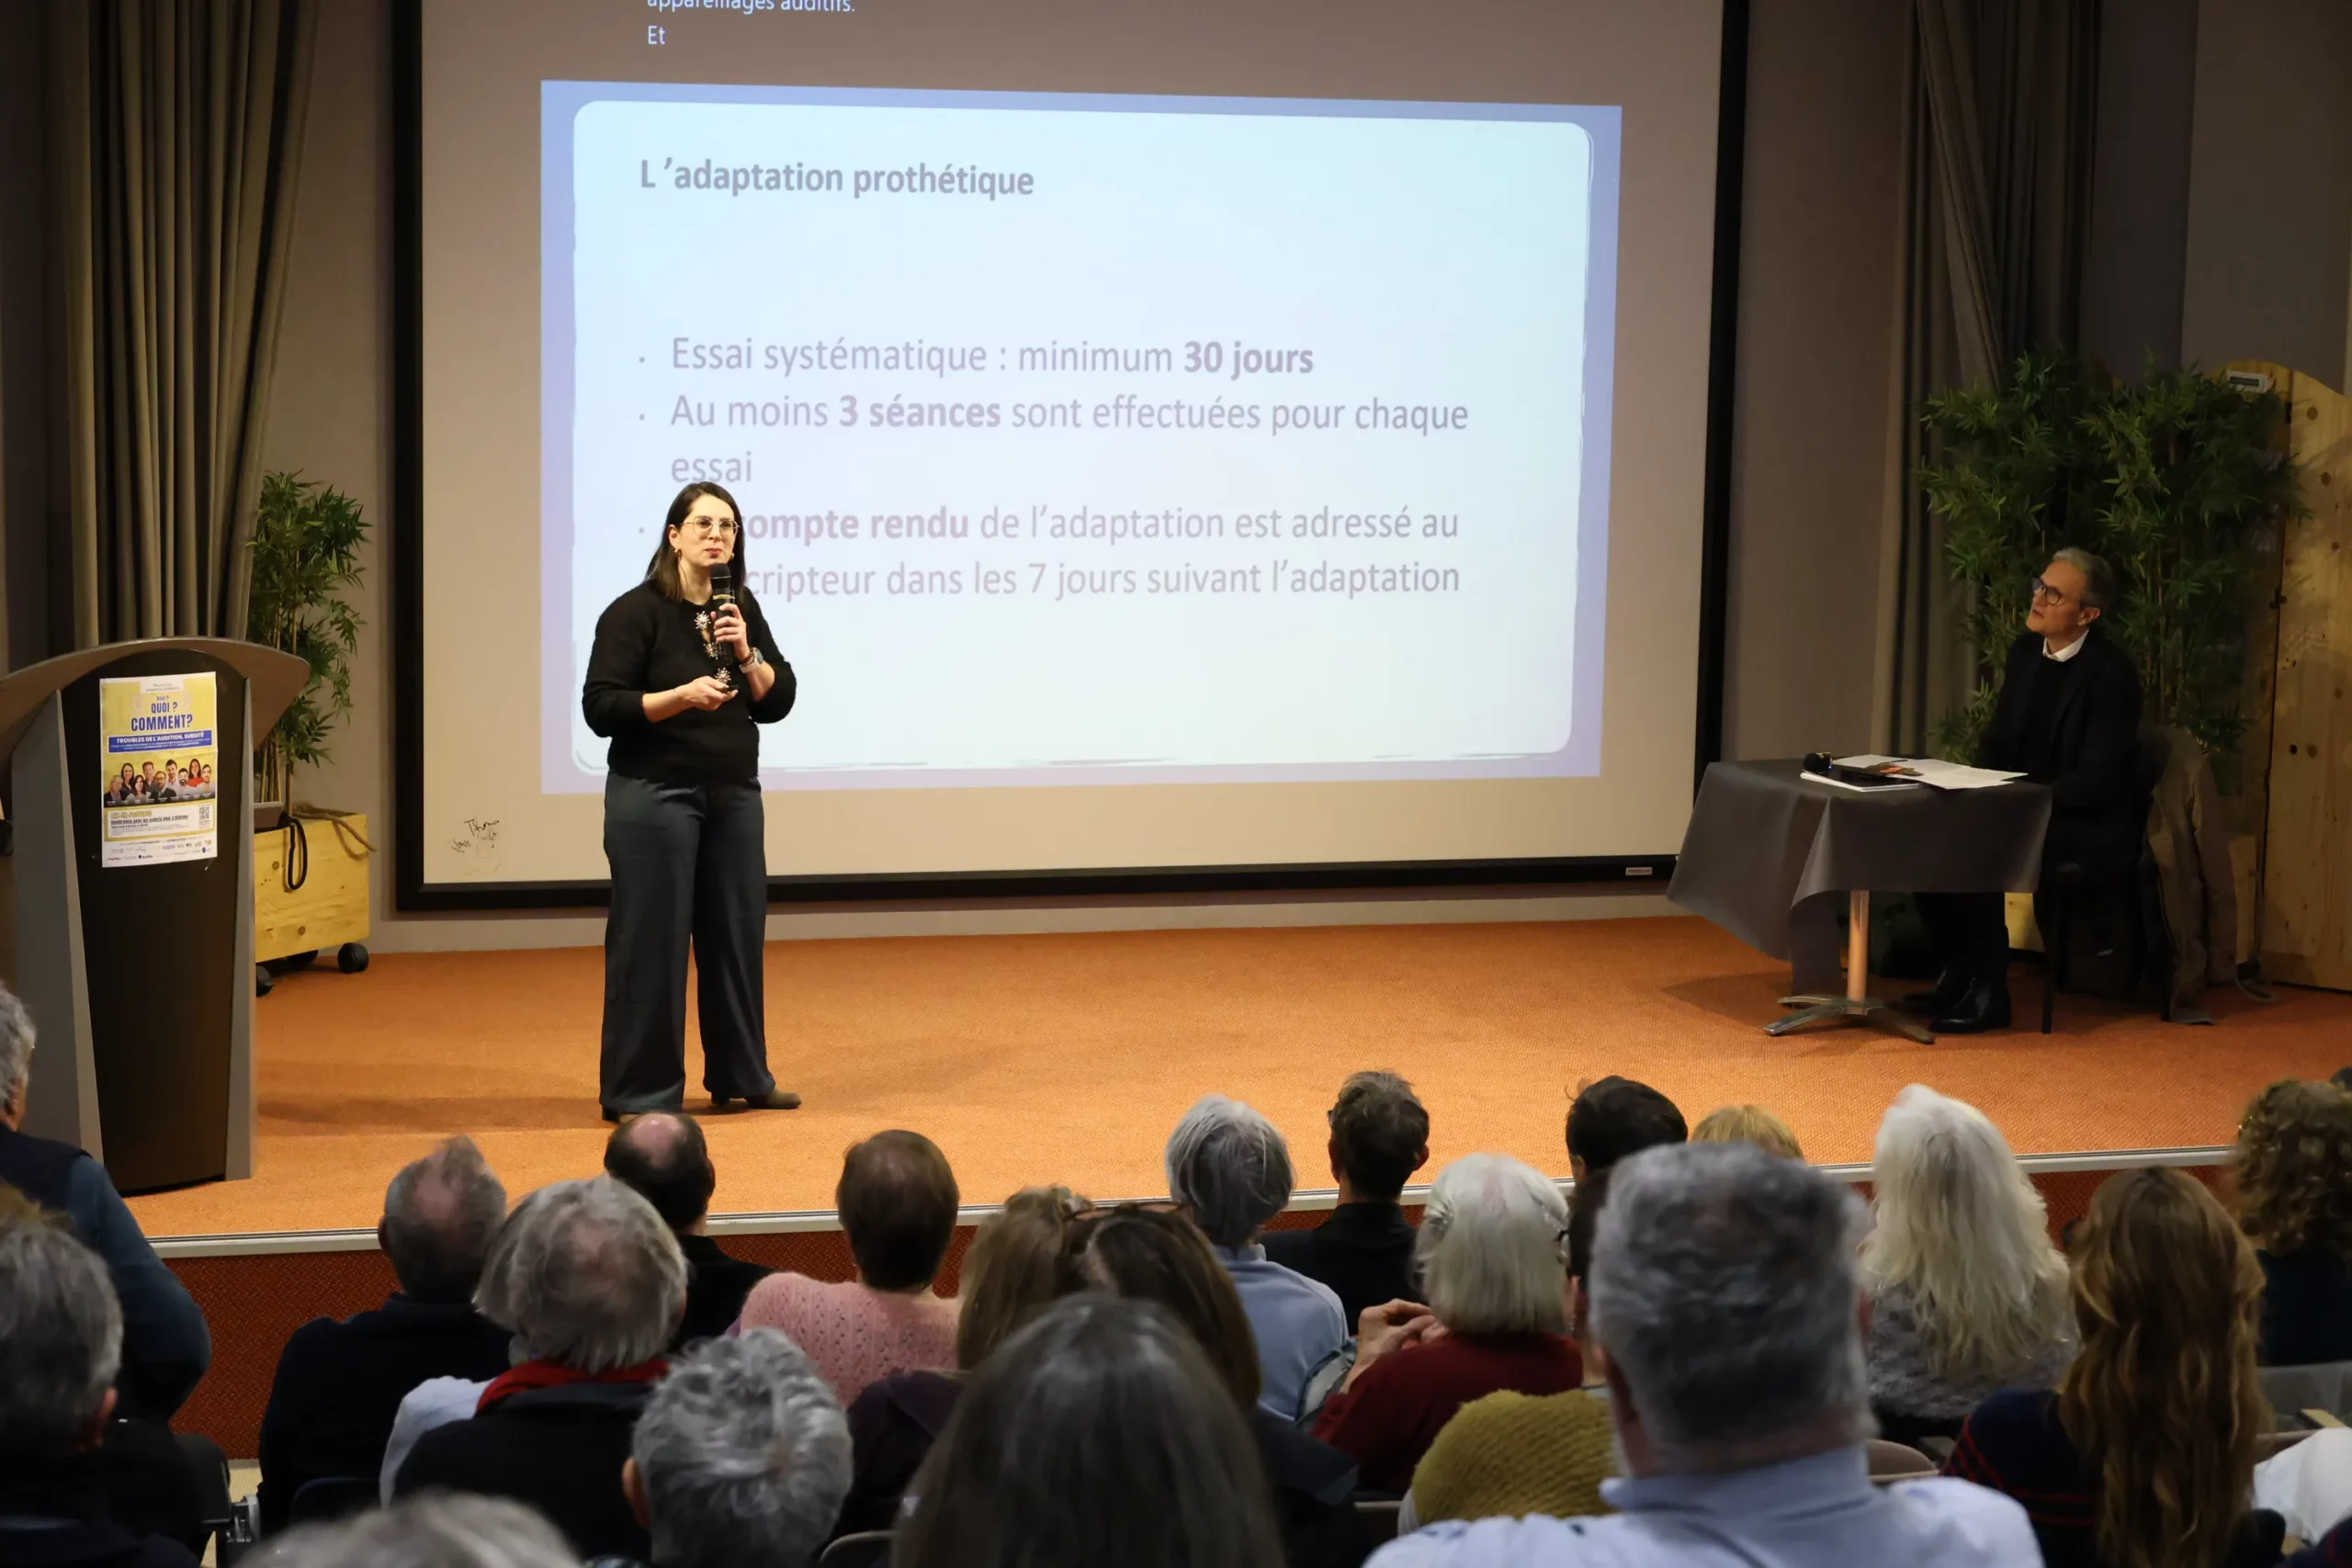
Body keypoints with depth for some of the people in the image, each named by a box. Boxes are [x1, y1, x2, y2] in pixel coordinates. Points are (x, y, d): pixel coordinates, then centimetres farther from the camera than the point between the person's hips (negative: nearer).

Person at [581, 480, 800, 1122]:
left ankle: (740, 1076, 21)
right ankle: (640, 1093, 3)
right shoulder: (635, 612, -9)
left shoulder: (742, 610, 8)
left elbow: (777, 702, 6)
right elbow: (601, 707, -13)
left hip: (734, 796, 6)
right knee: (651, 940, -3)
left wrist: (746, 655, -11)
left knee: (737, 935, 10)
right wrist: (682, 695, -23)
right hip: (655, 797, -6)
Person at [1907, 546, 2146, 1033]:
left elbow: (2097, 778, -21)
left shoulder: (2112, 672, -17)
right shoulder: (2025, 651, 7)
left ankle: (1988, 992, -16)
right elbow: (1997, 740, 14)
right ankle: (1958, 974, -2)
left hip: (2089, 827, -8)